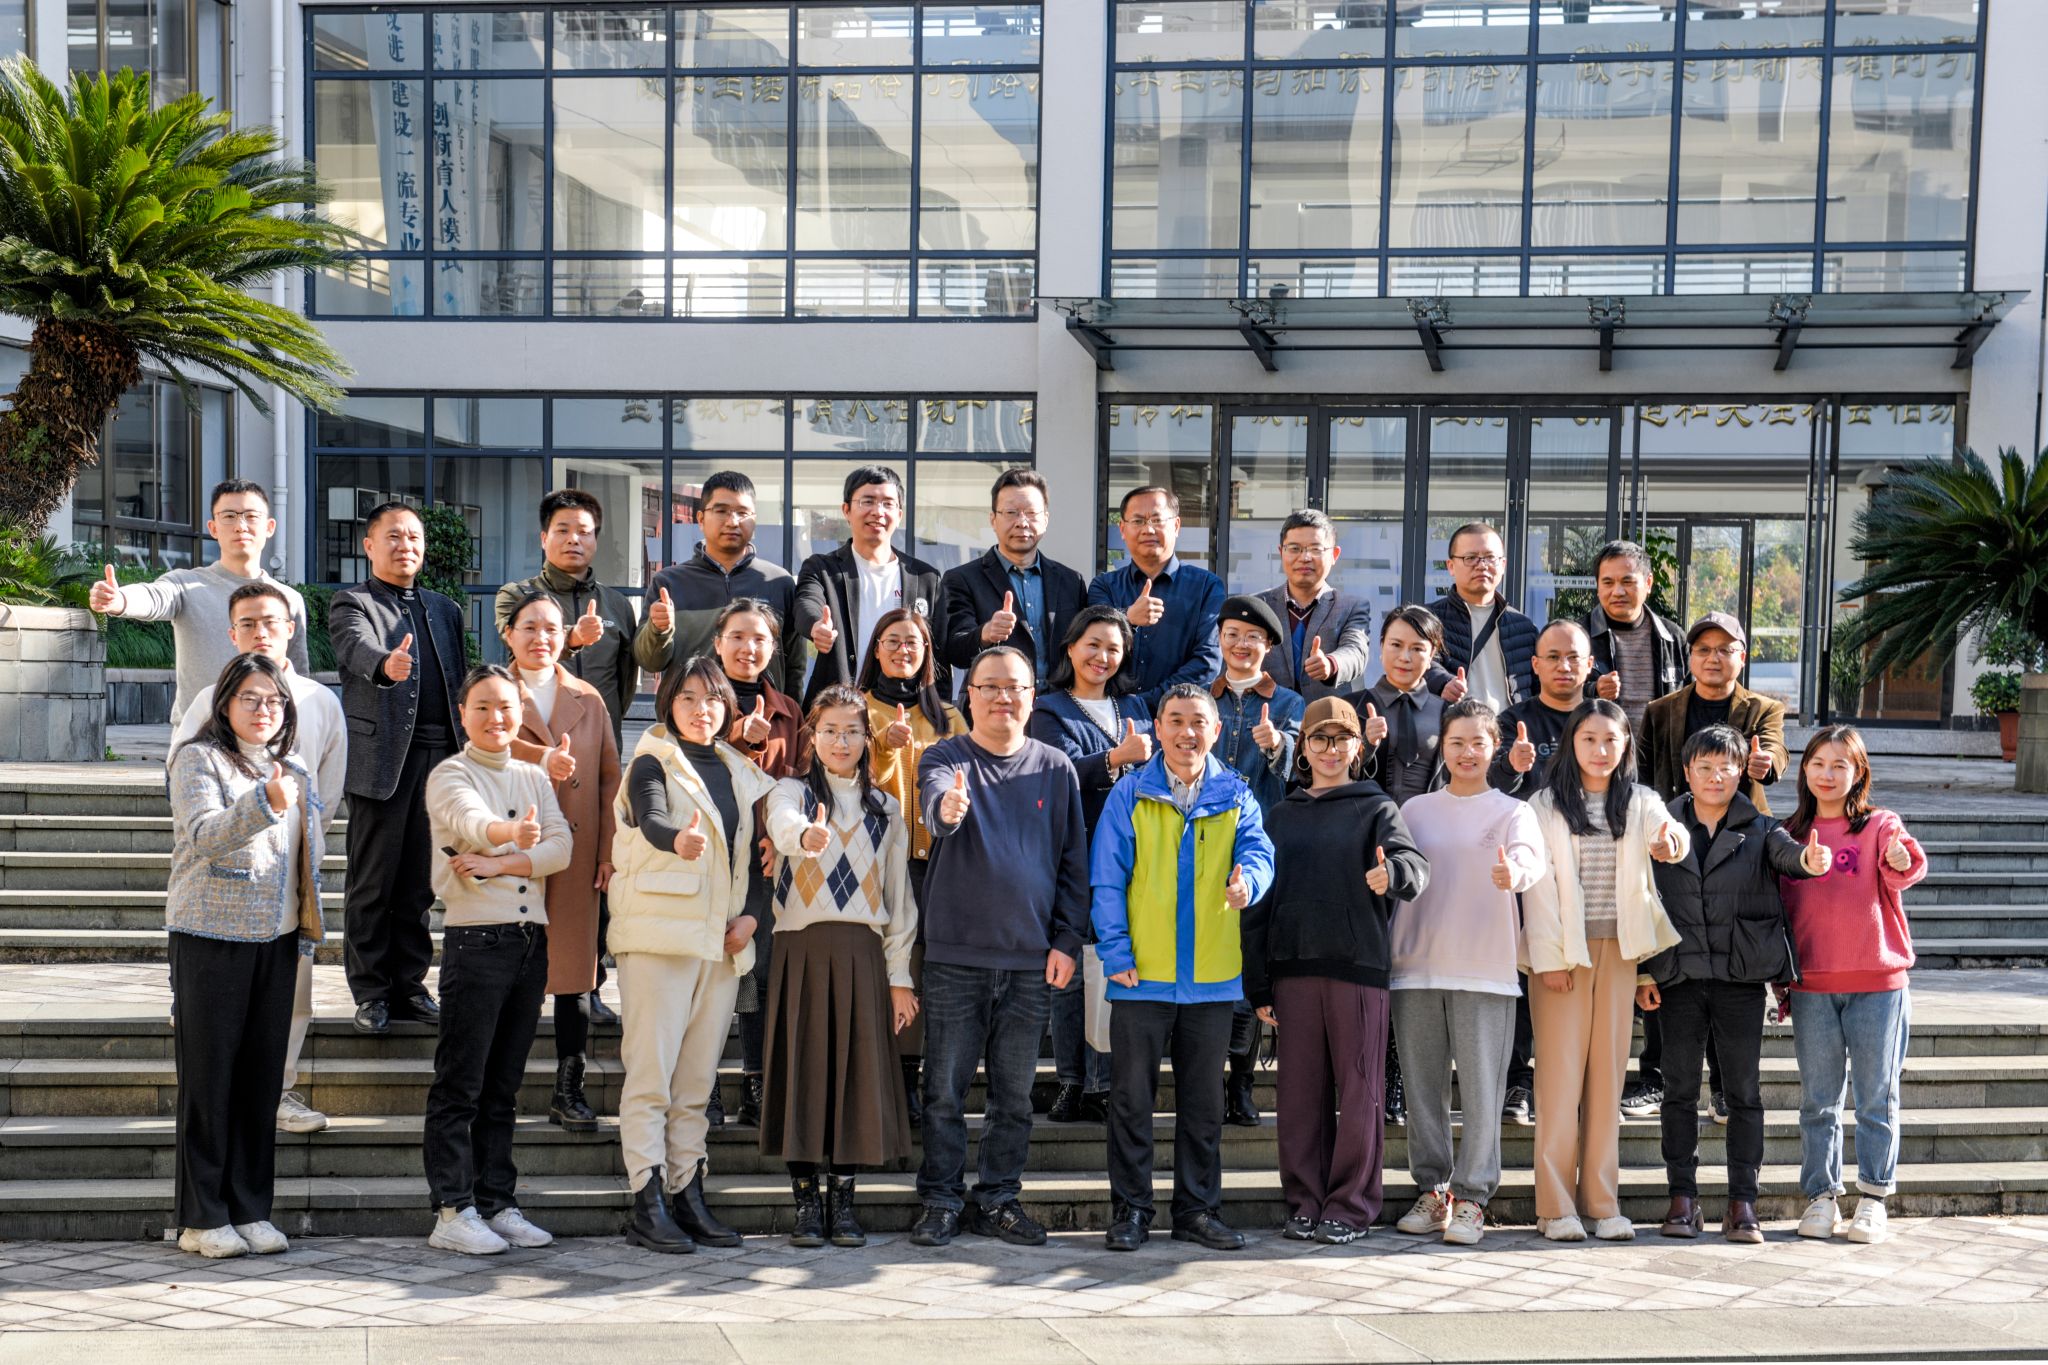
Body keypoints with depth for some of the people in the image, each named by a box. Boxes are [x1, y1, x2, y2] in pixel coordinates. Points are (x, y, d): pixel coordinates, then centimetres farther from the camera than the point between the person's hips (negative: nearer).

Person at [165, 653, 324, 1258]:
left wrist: (308, 920, 16)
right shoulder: (198, 759, -3)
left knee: (262, 1073, 7)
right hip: (210, 934, -5)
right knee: (209, 1074, -2)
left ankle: (250, 1210, 14)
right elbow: (204, 835, -20)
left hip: (276, 937, 5)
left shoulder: (295, 772, 15)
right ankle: (202, 1218, 5)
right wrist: (265, 803, -34)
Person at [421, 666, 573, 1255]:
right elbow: (471, 822, -24)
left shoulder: (535, 777, 15)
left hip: (531, 937, 6)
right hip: (474, 937, -5)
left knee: (504, 1084, 11)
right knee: (460, 1084, -3)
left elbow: (561, 848, 1)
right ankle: (452, 1211, 1)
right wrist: (512, 832, -46)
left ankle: (497, 1203, 17)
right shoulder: (450, 775, -2)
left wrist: (500, 865, -14)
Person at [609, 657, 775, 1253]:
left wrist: (752, 913, 1)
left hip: (722, 938, 6)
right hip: (660, 931, -6)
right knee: (651, 1072, -7)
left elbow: (756, 852, 17)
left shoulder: (739, 772, 16)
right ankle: (648, 1205, -5)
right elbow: (651, 822, -23)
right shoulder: (652, 764, -2)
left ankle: (688, 1196, 12)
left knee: (697, 1079, 8)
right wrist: (678, 840, -45)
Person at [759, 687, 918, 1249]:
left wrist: (900, 975, 5)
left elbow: (899, 894, 12)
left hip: (862, 953, 2)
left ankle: (843, 1202, 11)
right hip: (802, 948, -2)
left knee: (857, 1071, 1)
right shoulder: (791, 792, 6)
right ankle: (806, 1202, 7)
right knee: (803, 1070, -2)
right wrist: (808, 836, -44)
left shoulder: (885, 809, 15)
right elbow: (783, 825, -20)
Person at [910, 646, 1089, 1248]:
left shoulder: (1054, 768, 8)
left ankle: (999, 1199, 20)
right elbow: (935, 801, -22)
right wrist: (947, 808, -46)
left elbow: (1074, 861, 10)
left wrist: (1066, 940, 2)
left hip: (1031, 960, 2)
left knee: (1014, 1092, 9)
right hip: (955, 956, -2)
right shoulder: (946, 758, 1)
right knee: (945, 1088, 1)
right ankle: (941, 1202, 12)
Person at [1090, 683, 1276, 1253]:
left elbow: (1256, 850, -9)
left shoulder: (1235, 795, 6)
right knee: (1132, 1096, 3)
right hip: (1143, 973, -2)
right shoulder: (1130, 794, 0)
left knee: (1204, 1099, 11)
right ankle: (1130, 1210, 14)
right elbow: (1106, 879, -2)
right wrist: (1115, 952, -9)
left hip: (1213, 975, 2)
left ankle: (1199, 1208, 21)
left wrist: (1247, 881, -32)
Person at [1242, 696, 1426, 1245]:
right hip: (1294, 968, 3)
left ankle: (1351, 1206, 9)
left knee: (1359, 1092, -1)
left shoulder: (1377, 809, 6)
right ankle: (1305, 1204, 16)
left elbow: (1413, 864, -13)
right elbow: (1259, 903, 14)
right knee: (1301, 1092, 6)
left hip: (1359, 967, -3)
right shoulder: (1283, 816, 15)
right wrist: (1257, 985, 9)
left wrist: (1391, 874, -38)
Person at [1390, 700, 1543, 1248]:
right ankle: (1431, 1190, 17)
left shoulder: (1511, 811, 5)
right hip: (1417, 967, 3)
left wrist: (1514, 872, -38)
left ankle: (1471, 1199, 3)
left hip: (1485, 970, -3)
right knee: (1422, 1086, 6)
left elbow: (1530, 856, -16)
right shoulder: (1415, 809, 14)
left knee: (1482, 1089, -4)